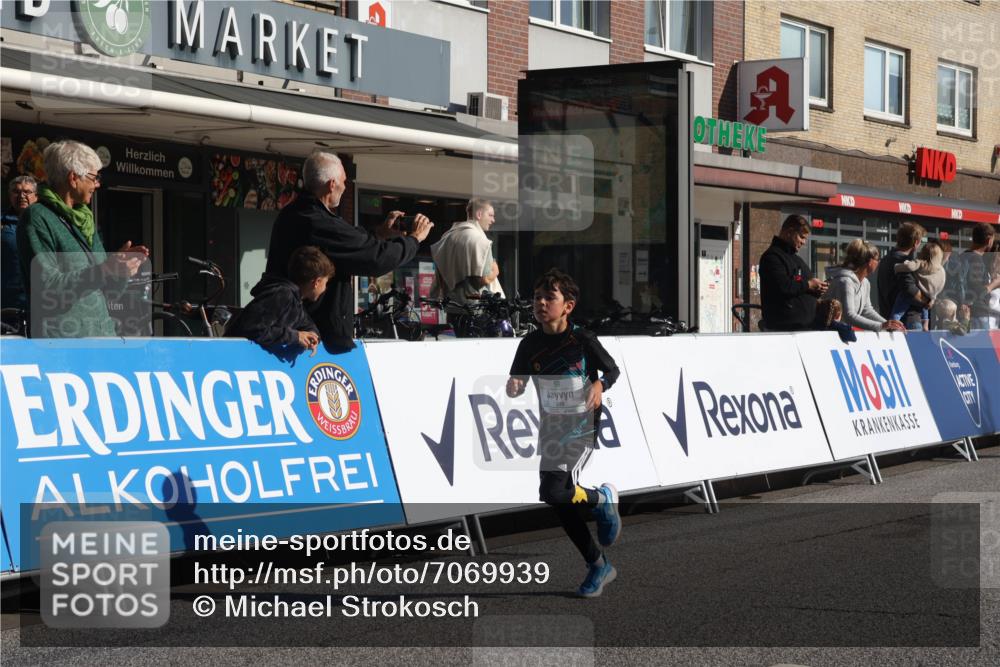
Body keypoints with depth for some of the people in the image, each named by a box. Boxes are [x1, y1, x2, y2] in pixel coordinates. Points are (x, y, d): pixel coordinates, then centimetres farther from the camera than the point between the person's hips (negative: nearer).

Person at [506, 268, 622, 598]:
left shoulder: (583, 339, -10)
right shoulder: (530, 344, -1)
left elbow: (613, 370, 3)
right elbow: (516, 385, 1)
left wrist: (599, 385, -18)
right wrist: (514, 386, -22)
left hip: (583, 426, -5)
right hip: (551, 428, 5)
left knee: (554, 491, -23)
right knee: (561, 505, 6)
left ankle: (603, 497, 8)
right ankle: (599, 566, 23)